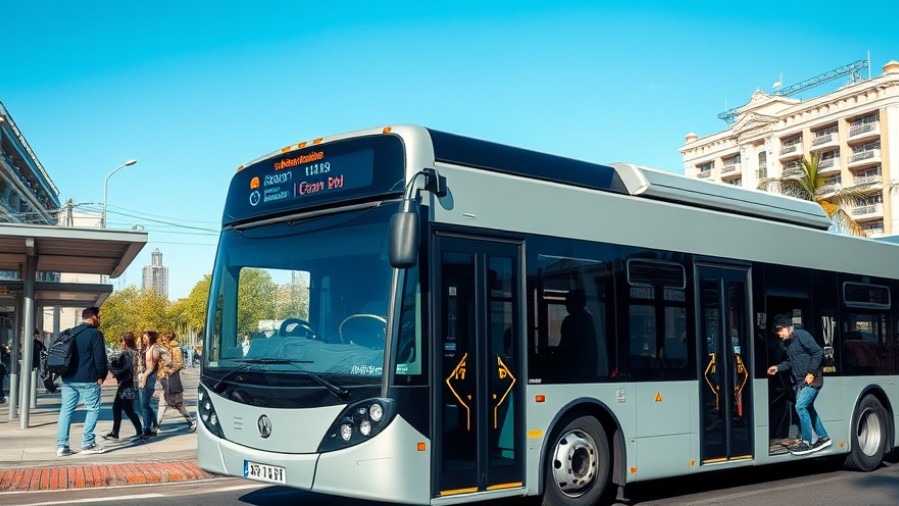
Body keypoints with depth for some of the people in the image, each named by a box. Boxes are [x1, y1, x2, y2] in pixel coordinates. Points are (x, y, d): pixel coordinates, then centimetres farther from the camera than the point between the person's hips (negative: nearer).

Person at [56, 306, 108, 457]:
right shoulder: (95, 333, -8)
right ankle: (87, 443, 3)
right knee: (93, 409, 5)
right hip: (87, 380, -7)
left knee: (66, 410, 7)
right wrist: (101, 376, -1)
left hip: (68, 378, 7)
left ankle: (62, 445, 2)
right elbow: (100, 357, -12)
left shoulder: (70, 333, 15)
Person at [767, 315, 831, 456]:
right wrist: (778, 368, 1)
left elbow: (818, 353, -18)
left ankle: (806, 443, -7)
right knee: (807, 408, 15)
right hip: (801, 381, 10)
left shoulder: (801, 335, -16)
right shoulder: (787, 343, 11)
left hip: (811, 380, -10)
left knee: (800, 407, -15)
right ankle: (823, 438, 29)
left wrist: (811, 373, -18)